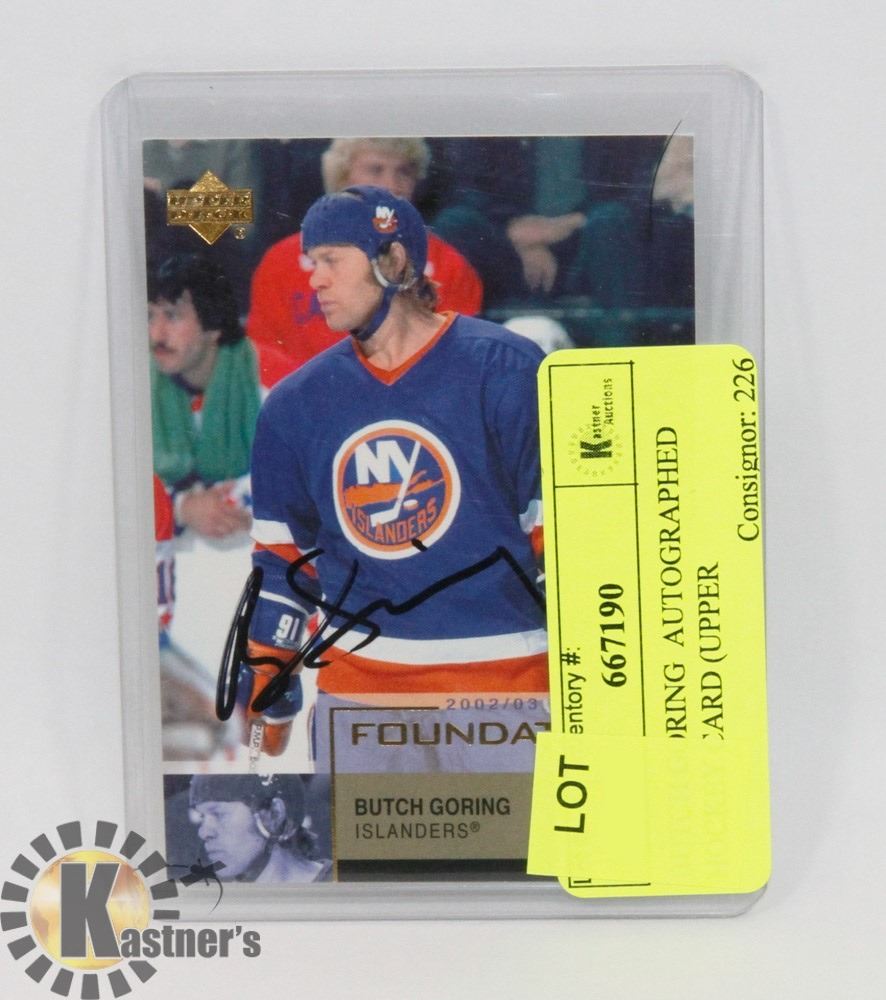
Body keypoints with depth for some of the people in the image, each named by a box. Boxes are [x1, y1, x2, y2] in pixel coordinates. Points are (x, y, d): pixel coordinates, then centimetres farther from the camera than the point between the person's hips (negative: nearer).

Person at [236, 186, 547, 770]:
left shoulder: (506, 369, -4)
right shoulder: (296, 403, 9)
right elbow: (283, 555, 18)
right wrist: (264, 681, 16)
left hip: (501, 682, -4)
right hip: (356, 687, 4)